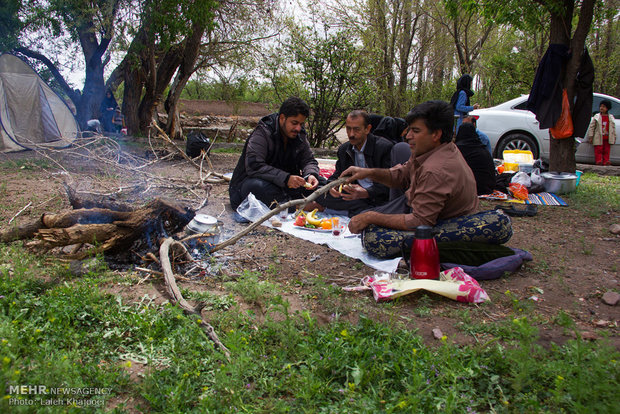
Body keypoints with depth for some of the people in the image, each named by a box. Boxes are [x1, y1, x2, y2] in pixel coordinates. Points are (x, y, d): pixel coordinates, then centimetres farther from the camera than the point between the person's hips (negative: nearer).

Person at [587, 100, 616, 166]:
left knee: (606, 150, 5)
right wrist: (590, 136, -5)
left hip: (607, 138, 3)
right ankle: (599, 161, 0)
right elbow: (591, 127, 0)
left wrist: (614, 137, 12)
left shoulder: (611, 117, 9)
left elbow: (613, 128, 14)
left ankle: (606, 161, 9)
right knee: (598, 150, -3)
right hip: (599, 138, -3)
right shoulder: (596, 117, 0)